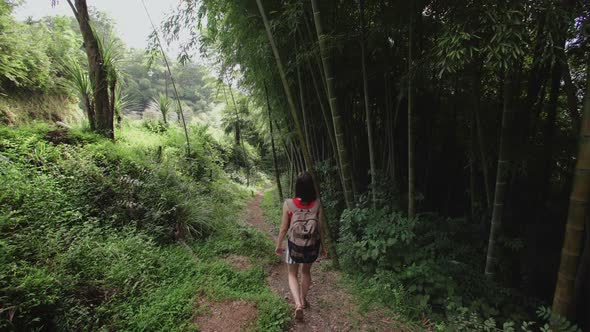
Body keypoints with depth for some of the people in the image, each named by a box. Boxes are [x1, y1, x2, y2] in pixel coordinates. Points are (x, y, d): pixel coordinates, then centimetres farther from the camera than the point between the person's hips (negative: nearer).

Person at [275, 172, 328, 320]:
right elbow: (321, 228, -5)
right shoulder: (317, 204, -13)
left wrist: (278, 245, 7)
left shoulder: (288, 204, -17)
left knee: (292, 275, 21)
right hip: (312, 246, 2)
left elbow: (284, 228, -9)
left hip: (295, 245, -2)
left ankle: (298, 304, 2)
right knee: (306, 271, 29)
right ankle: (303, 300, 43)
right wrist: (323, 246, 10)